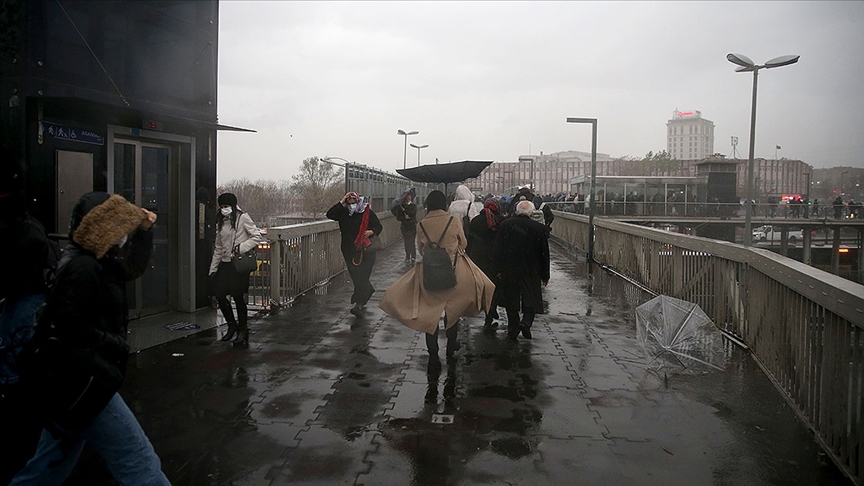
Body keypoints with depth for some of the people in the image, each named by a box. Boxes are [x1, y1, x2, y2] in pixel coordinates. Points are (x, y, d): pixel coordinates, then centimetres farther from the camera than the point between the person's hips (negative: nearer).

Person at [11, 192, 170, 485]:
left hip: (74, 380, 11)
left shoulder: (95, 264, 11)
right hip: (80, 382, -11)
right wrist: (117, 346, -11)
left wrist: (144, 229, 15)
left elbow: (134, 266, 26)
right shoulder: (83, 269, -19)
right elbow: (72, 330, -24)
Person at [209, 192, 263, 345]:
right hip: (225, 264, 6)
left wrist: (241, 248, -19)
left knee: (238, 297, -3)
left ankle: (242, 330, 12)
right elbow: (218, 248, 17)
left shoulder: (243, 217, -4)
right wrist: (213, 269, 14)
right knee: (219, 294, 1)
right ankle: (232, 325, 21)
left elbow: (257, 236, -9)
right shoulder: (222, 222, 15)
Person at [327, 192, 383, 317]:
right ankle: (368, 290, 33)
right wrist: (341, 203, -11)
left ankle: (359, 304, -8)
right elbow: (329, 214, -9)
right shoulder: (343, 213, 6)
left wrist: (371, 232, -17)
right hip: (349, 251, 3)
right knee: (355, 276, 7)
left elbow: (379, 226, 5)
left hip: (366, 250, -3)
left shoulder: (368, 212, 0)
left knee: (362, 276, -8)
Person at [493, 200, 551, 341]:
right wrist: (545, 275, 10)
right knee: (532, 298, 11)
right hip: (531, 271, -1)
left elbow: (497, 250, 0)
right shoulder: (539, 228, -6)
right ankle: (526, 321, -12)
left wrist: (499, 269, 11)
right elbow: (544, 254, 0)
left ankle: (513, 329, 17)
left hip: (509, 270, 1)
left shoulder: (505, 225, -4)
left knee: (511, 299, 13)